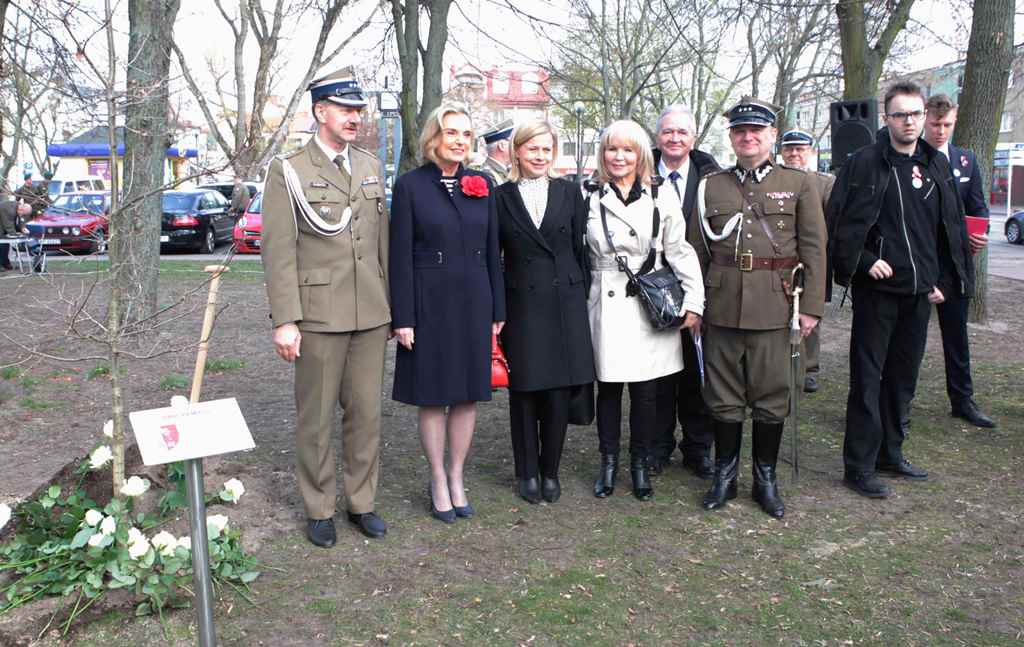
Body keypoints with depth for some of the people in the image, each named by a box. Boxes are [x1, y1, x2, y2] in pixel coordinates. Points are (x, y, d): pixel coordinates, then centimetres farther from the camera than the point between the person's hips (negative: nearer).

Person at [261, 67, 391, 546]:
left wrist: (392, 305, 12)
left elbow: (382, 241, 13)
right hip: (319, 314, -4)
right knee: (316, 418, 6)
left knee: (366, 413, 11)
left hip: (372, 314, 4)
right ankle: (319, 509, 22)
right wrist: (284, 321, -13)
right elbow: (279, 251, -8)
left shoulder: (370, 166, 12)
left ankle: (362, 501, 26)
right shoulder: (288, 171, -3)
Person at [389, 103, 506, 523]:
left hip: (474, 302, 4)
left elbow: (492, 251, 10)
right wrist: (402, 318, -10)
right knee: (432, 396, 5)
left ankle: (457, 477, 24)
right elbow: (400, 256, -6)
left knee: (468, 394, 9)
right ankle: (438, 482, 21)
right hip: (429, 303, -3)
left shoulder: (482, 185, 7)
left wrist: (497, 310, 7)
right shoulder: (410, 186, -4)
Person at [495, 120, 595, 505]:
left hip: (564, 305, 1)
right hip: (521, 307, -1)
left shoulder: (569, 192, 6)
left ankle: (550, 471, 22)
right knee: (524, 393, 6)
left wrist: (581, 299, 4)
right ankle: (527, 472, 22)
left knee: (558, 393, 5)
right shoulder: (501, 197, 2)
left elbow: (580, 250, 7)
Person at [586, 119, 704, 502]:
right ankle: (608, 463, 21)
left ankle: (640, 465, 20)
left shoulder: (662, 197, 3)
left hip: (650, 307, 0)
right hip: (607, 306, 0)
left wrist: (694, 301, -2)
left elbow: (680, 251, 3)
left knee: (646, 391, 4)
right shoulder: (590, 198, 4)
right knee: (608, 387, 7)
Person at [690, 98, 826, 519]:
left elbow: (813, 249, 1)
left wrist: (811, 306, -5)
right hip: (722, 307, 1)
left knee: (772, 397, 7)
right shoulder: (710, 187, 8)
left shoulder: (799, 184, 4)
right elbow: (697, 251, 9)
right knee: (723, 397, 8)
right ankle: (724, 475, 23)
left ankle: (766, 478, 22)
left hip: (773, 308, -1)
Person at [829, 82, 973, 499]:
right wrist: (865, 261, -16)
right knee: (868, 379, -1)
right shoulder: (865, 162, -6)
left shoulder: (937, 165, 10)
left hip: (919, 291, 6)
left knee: (903, 377, 14)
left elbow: (952, 227, 15)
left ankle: (889, 453, 28)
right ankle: (859, 467, 6)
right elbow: (838, 221, -8)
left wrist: (943, 281, 9)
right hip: (877, 289, -5)